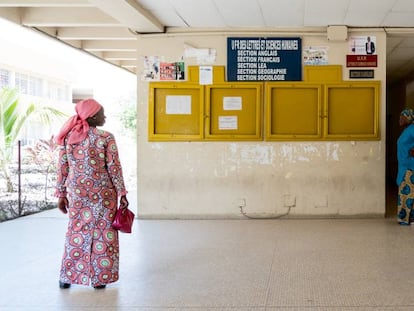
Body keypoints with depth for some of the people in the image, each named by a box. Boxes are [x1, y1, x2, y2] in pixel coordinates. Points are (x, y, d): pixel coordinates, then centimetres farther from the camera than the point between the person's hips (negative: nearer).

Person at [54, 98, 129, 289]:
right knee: (103, 233, 8)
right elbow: (114, 168, -11)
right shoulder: (106, 138, -11)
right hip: (102, 193, -3)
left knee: (77, 232, 14)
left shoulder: (68, 137, 0)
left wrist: (61, 194, 8)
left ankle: (67, 277, 17)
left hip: (77, 193, 4)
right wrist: (122, 193, -4)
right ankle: (99, 278, 13)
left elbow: (62, 168, 2)